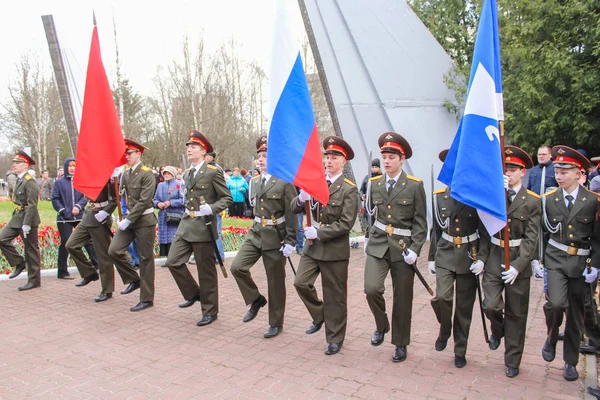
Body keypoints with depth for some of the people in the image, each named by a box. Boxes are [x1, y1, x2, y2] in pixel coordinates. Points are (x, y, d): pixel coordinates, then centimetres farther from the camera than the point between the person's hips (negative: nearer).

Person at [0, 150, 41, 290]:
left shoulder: (29, 182, -16)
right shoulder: (18, 180, 12)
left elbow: (32, 205, -21)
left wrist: (26, 224, -23)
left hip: (28, 218, -9)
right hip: (17, 217, 9)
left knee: (31, 249, 0)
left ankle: (34, 280, 10)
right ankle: (19, 263, 15)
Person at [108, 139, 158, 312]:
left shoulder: (147, 174, -13)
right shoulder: (125, 173, 8)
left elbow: (144, 201, -19)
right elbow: (123, 196, 13)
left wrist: (127, 220, -18)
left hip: (144, 220, -7)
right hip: (129, 218, 7)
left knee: (145, 258, 1)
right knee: (114, 250, -3)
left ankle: (147, 299, 11)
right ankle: (133, 280, 19)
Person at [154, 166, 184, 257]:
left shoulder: (178, 185, -1)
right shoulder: (160, 185, 15)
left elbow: (182, 200, -8)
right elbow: (155, 199, 17)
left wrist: (170, 203, -15)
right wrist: (158, 204, -5)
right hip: (163, 217, 5)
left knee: (174, 240, -9)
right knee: (164, 240, 6)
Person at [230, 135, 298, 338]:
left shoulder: (285, 182, -12)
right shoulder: (254, 182, 7)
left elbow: (292, 214, -13)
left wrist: (290, 241, -16)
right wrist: (257, 228, 18)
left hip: (276, 237, -6)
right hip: (256, 233, 6)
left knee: (275, 282, 6)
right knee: (237, 267, -9)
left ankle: (276, 323, 22)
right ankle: (256, 300, 16)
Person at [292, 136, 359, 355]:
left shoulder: (349, 189, -10)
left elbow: (346, 224, -17)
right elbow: (295, 208, 3)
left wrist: (319, 233, -20)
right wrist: (301, 199, -19)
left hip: (335, 249, -5)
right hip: (312, 246, 5)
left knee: (335, 296, 6)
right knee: (301, 283, -1)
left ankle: (335, 339, 23)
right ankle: (319, 316, 26)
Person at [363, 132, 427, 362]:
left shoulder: (415, 186, -5)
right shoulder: (374, 183, 4)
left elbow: (420, 222, -4)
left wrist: (414, 249, -14)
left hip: (403, 248, -2)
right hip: (378, 245, 2)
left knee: (402, 299, 8)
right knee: (372, 288, -15)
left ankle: (400, 344, 28)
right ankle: (381, 325, 16)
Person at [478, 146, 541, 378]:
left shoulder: (532, 201, -3)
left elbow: (531, 238, -8)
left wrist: (517, 265, -16)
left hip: (519, 261, -1)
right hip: (494, 258, 1)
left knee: (516, 313, 8)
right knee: (491, 306, -8)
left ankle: (512, 362, 25)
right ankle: (498, 330, 29)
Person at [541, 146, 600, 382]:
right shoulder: (548, 199, 1)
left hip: (580, 262, 0)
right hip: (555, 258, 0)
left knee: (575, 314, 9)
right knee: (556, 303, -21)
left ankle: (570, 362, 25)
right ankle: (551, 338, 11)